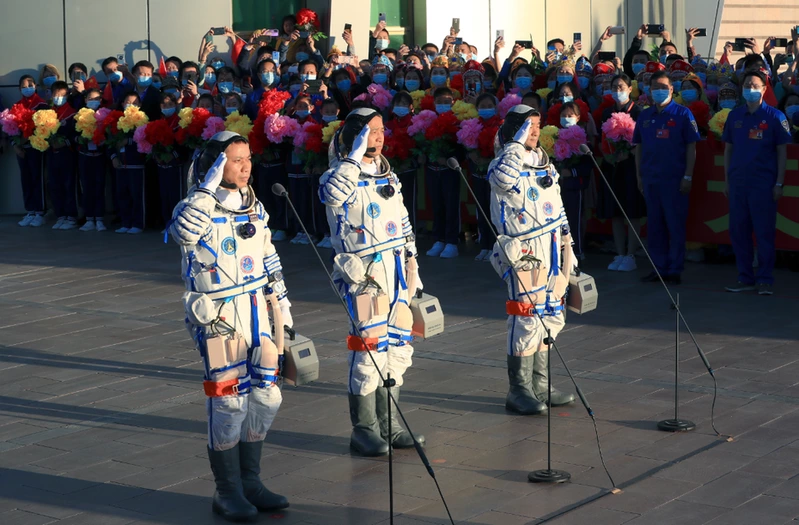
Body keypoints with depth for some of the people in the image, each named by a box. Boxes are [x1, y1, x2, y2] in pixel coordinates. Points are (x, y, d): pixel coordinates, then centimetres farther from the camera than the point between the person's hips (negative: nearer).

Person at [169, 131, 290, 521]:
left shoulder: (255, 207, 10)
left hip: (256, 312, 7)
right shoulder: (199, 206, -10)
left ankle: (250, 482, 24)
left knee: (265, 396, 9)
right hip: (217, 317, -7)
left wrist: (282, 307, 18)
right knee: (229, 401, -4)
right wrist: (208, 187, -30)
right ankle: (227, 492, 8)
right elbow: (184, 230, -35)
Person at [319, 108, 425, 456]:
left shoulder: (388, 175, 16)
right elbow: (332, 192, -33)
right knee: (370, 345, -9)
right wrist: (356, 157, -25)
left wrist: (412, 266, 20)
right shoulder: (341, 173, -7)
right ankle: (364, 429, 1)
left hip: (395, 270, 7)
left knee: (398, 345, 9)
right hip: (362, 271, -7)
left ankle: (387, 424, 20)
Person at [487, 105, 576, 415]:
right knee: (527, 319, -9)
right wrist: (517, 143, -21)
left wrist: (567, 246, 21)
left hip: (554, 250, 8)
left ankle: (539, 386, 20)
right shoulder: (505, 162, -7)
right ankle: (519, 391, -3)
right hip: (525, 251, -8)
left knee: (550, 318, 11)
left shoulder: (545, 163, 17)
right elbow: (503, 178, -33)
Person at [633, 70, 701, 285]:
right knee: (654, 226, 8)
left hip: (675, 179, -5)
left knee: (676, 225, -1)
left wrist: (688, 177, -10)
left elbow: (691, 147, -4)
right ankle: (659, 268, 15)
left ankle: (675, 270, 4)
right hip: (650, 178, 5)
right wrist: (639, 176, 9)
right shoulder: (644, 116, 11)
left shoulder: (682, 114, -2)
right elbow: (638, 147, 15)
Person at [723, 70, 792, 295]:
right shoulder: (735, 116, 10)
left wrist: (779, 183, -7)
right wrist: (727, 181, 8)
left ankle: (765, 280, 3)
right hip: (738, 182, 4)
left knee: (764, 232, -3)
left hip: (763, 183, -4)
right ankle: (746, 278, 15)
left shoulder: (775, 116, -1)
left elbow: (782, 152, -1)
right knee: (738, 231, 6)